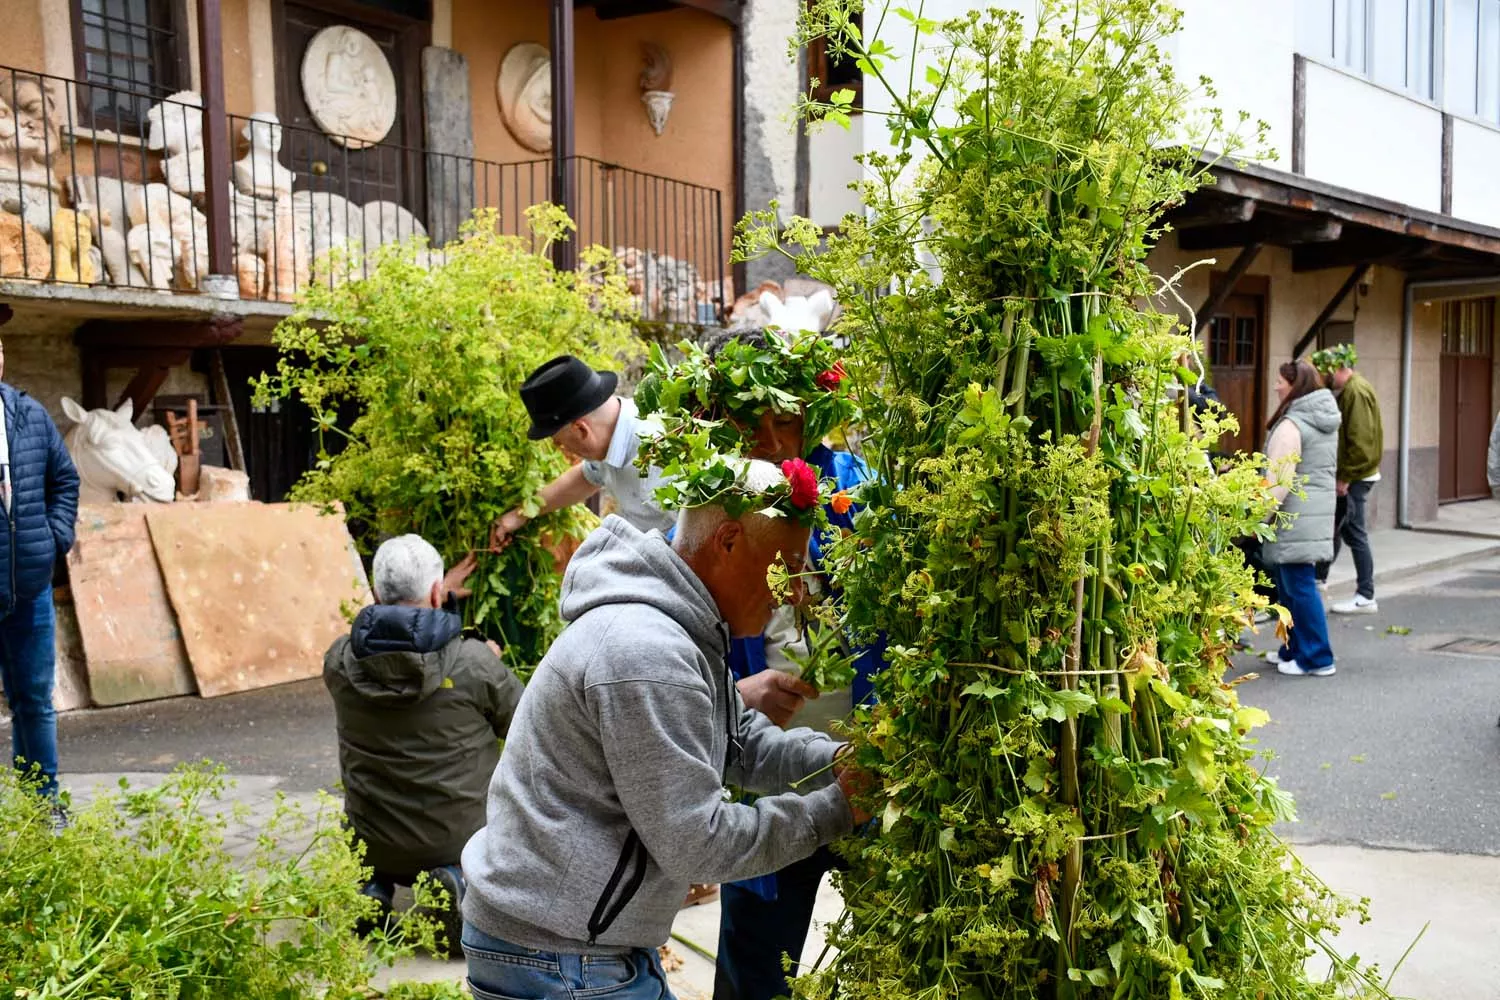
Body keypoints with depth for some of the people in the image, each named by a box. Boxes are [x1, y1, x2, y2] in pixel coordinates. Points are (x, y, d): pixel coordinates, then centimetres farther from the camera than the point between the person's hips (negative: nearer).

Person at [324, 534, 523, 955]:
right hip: (461, 838, -4)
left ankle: (374, 885, 9)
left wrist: (437, 594, 21)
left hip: (371, 842, 4)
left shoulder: (339, 660, -10)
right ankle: (456, 883, -2)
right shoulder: (474, 662, -20)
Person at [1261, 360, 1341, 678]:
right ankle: (1293, 650, 25)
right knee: (1290, 583, 17)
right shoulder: (1327, 421, 15)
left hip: (1294, 517, -9)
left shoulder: (1291, 425, -15)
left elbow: (1279, 479, -20)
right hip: (1320, 511, 9)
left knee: (1298, 585, -3)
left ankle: (1316, 659, 1)